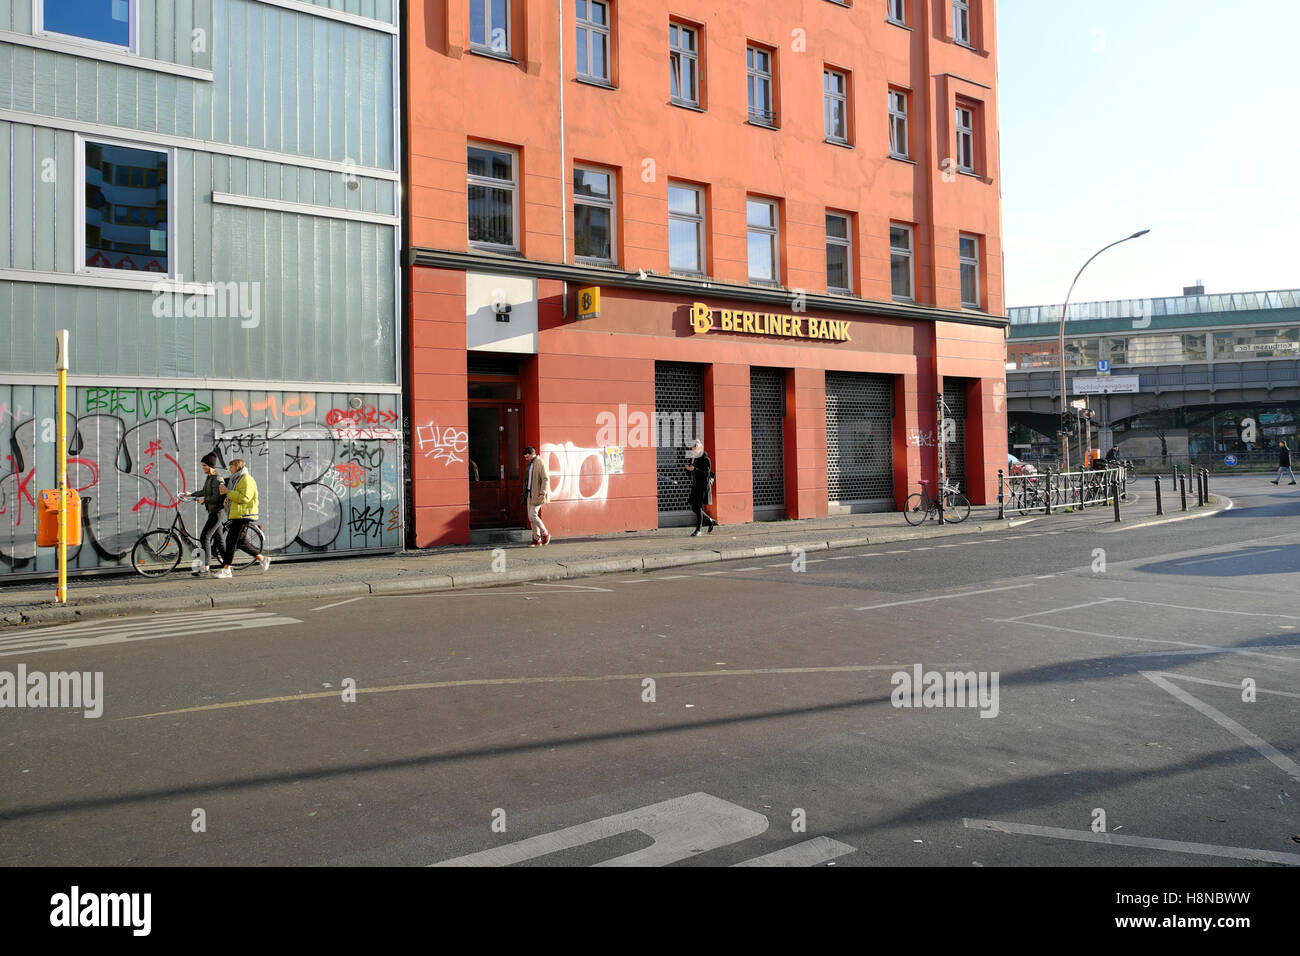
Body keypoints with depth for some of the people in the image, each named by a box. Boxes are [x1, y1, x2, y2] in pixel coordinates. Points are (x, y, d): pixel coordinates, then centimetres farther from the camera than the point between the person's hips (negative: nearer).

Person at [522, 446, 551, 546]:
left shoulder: (540, 463, -12)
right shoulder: (530, 464, 16)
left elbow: (546, 479, -18)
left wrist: (542, 493, -24)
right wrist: (525, 493, 17)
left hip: (538, 494, -9)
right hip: (530, 494, 9)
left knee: (533, 515, -14)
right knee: (531, 517, 6)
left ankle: (545, 534, 3)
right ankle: (536, 540, 10)